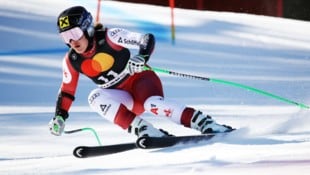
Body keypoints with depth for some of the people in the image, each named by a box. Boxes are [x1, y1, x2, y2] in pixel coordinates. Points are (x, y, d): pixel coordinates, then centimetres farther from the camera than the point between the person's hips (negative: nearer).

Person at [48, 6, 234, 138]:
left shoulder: (109, 37, -19)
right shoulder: (71, 61, -4)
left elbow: (148, 39, -19)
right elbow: (67, 92, 11)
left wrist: (142, 57, -38)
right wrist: (59, 117, 2)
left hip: (141, 79, -5)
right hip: (124, 99, 5)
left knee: (152, 103, -37)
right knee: (96, 97, -26)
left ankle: (206, 124, -35)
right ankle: (144, 130, -32)